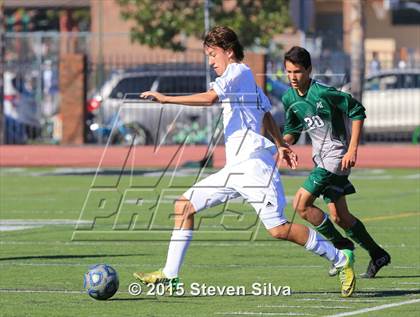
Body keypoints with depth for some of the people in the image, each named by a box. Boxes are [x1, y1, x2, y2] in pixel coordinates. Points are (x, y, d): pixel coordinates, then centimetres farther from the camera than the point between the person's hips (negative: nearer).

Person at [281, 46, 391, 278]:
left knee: (301, 204, -16)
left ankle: (342, 246, -2)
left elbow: (357, 112, -13)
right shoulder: (289, 98, 4)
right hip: (320, 157, 8)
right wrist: (284, 141, -8)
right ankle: (377, 255, 24)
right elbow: (292, 130, 16)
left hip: (336, 155, -8)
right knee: (339, 216, 10)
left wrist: (352, 149, -18)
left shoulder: (323, 93, -18)